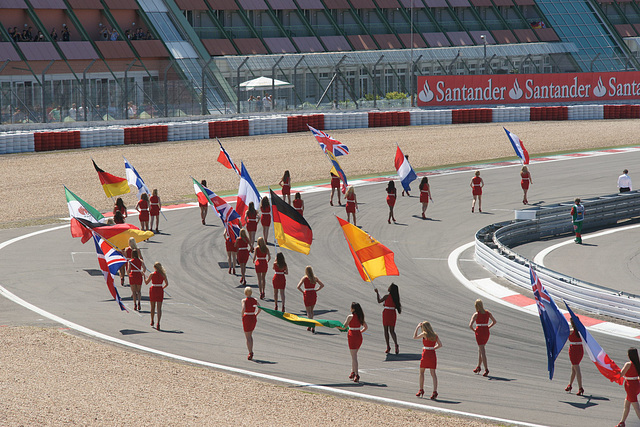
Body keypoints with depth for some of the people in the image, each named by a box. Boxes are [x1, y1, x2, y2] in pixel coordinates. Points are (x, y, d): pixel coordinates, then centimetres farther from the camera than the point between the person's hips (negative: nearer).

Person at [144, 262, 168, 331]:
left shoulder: (152, 274, -7)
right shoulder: (163, 275, -2)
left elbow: (146, 283, 0)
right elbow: (167, 284, 1)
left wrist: (145, 277, 17)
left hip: (153, 290, -1)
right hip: (160, 291, 1)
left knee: (153, 307, 18)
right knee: (159, 308, -1)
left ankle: (152, 321, 32)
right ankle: (158, 323, -15)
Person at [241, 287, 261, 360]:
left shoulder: (244, 300, -11)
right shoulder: (255, 300, 2)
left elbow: (243, 309, -25)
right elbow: (259, 309, 2)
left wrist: (242, 315, -9)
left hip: (246, 318, -5)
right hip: (253, 318, 5)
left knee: (248, 337, 2)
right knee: (250, 335, 22)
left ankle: (250, 352, -6)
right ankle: (251, 351, 14)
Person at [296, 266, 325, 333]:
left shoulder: (304, 278, -9)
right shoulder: (315, 278, 0)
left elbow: (298, 287, -17)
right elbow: (322, 285, 0)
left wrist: (303, 291, -3)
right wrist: (316, 290, 5)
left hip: (307, 295, -4)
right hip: (314, 294, 4)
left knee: (309, 312, 2)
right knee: (311, 310, 20)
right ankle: (310, 326, 24)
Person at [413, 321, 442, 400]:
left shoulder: (424, 334, -9)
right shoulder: (435, 335, 5)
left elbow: (415, 337, 3)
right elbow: (440, 344, 4)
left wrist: (417, 328, 7)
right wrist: (433, 348, 11)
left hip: (426, 354, -4)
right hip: (433, 354, 4)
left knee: (421, 372, 14)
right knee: (433, 373, 2)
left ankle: (421, 390, 19)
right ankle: (435, 391, -11)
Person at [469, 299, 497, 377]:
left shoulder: (476, 314, -11)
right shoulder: (488, 313, 2)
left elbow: (470, 325, -18)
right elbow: (494, 321, 12)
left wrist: (474, 330, 0)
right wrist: (488, 327, 13)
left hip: (479, 333, -5)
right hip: (486, 332, 5)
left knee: (482, 351, -5)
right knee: (480, 349, 23)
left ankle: (486, 369, -13)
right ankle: (478, 367, 33)